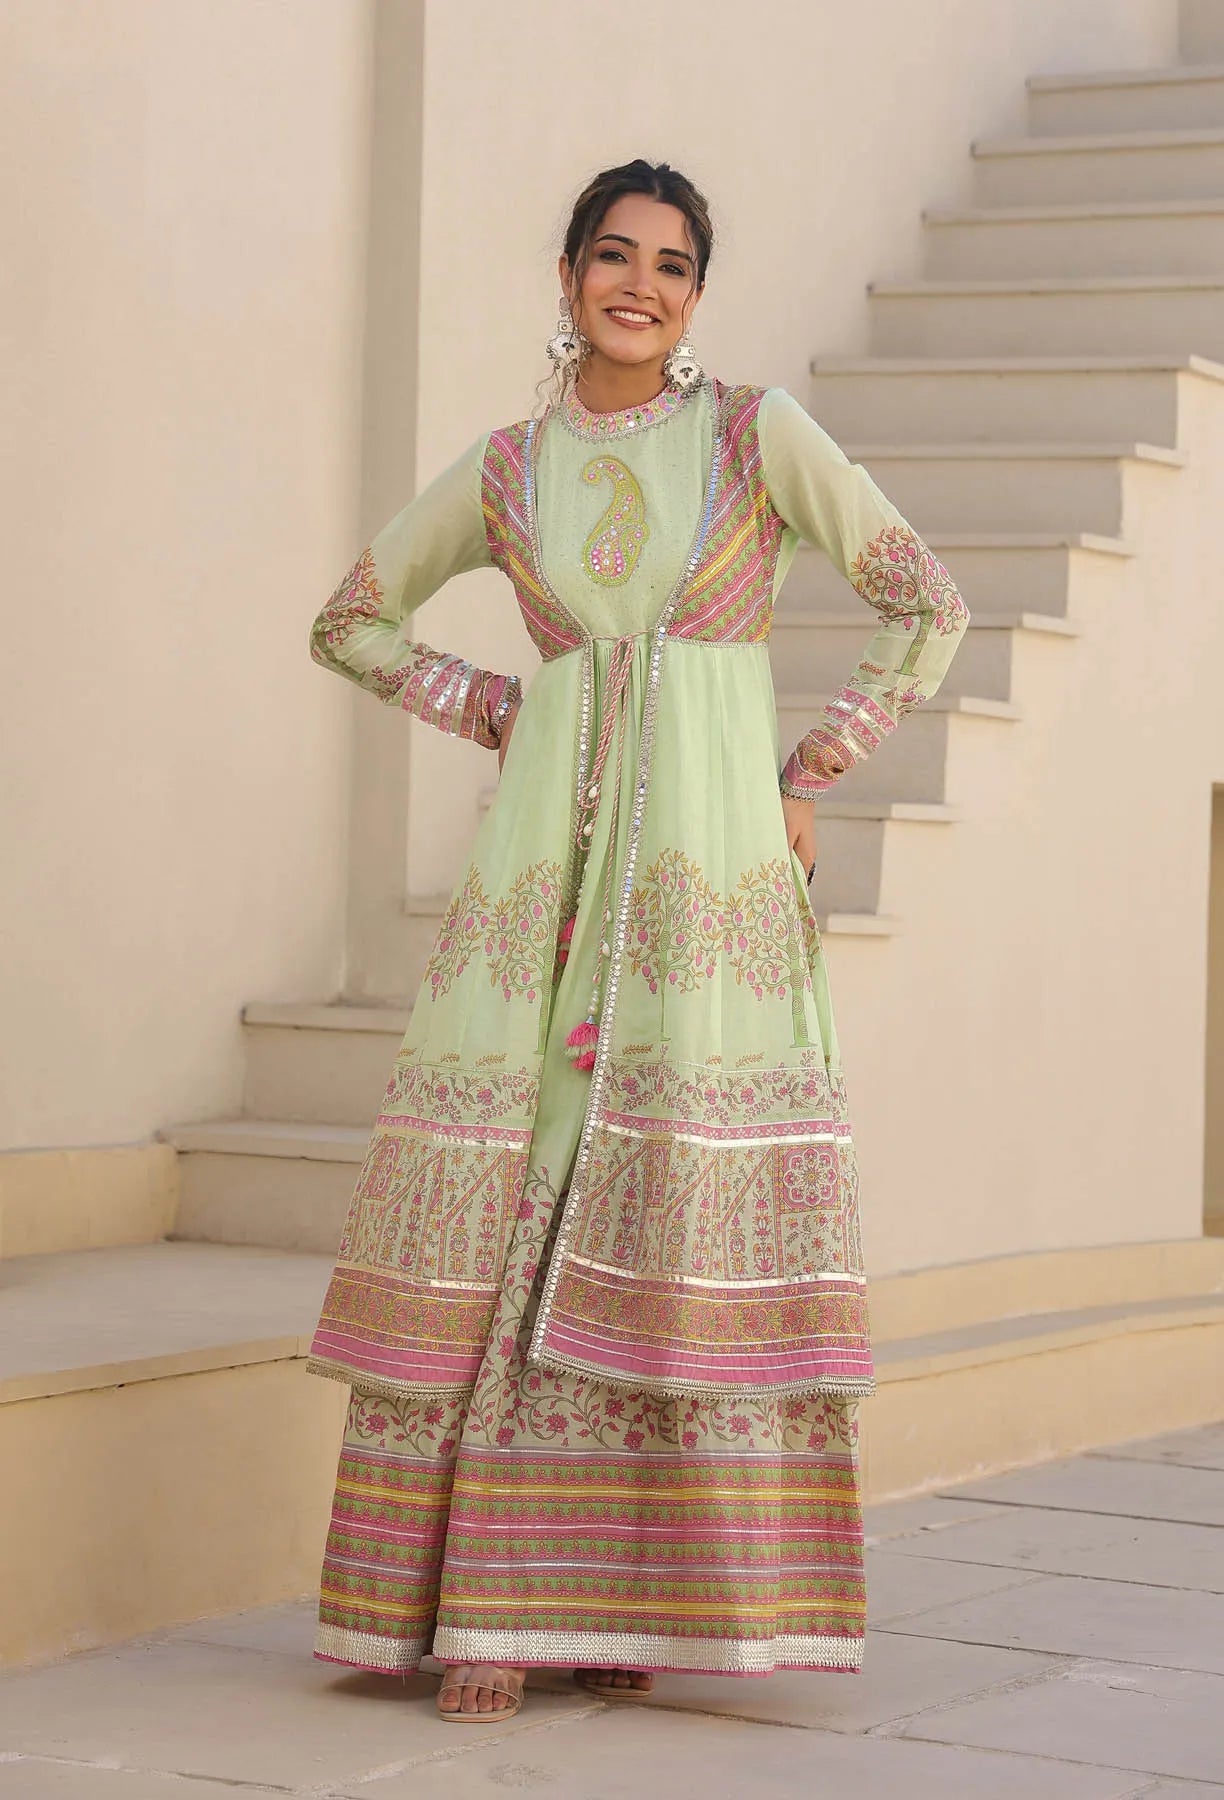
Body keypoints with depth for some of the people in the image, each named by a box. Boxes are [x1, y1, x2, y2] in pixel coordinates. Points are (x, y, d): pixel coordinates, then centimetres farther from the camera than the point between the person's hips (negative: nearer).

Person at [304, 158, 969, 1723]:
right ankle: (494, 1599, -1)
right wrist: (495, 711, 7)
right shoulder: (504, 468, 11)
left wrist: (807, 780, -1)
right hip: (546, 853, 2)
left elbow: (927, 606, 4)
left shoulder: (758, 431, 5)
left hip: (709, 857, -1)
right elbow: (352, 621, 21)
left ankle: (633, 1593, 3)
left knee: (685, 1197, -6)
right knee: (515, 1191, -5)